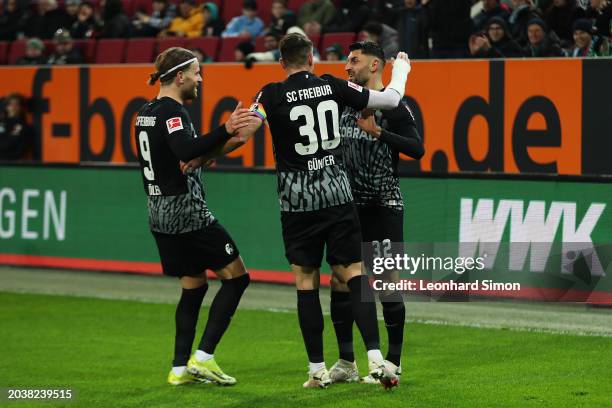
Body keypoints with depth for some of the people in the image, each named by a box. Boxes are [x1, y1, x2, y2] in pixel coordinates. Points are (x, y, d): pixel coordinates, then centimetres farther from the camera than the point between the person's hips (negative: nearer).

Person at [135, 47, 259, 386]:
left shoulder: (146, 113, 13)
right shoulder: (172, 111, -15)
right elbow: (185, 152, -33)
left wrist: (222, 145, 18)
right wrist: (225, 132, -43)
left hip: (159, 212, 9)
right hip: (186, 210, -9)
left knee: (193, 286, 16)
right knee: (236, 276, -2)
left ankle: (181, 368, 12)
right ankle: (203, 357, -7)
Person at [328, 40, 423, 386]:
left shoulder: (393, 106, -9)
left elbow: (417, 148, -18)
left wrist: (379, 131, -25)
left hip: (384, 206, -7)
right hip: (350, 204, 7)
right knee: (340, 279, 4)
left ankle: (393, 364, 2)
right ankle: (346, 363, 12)